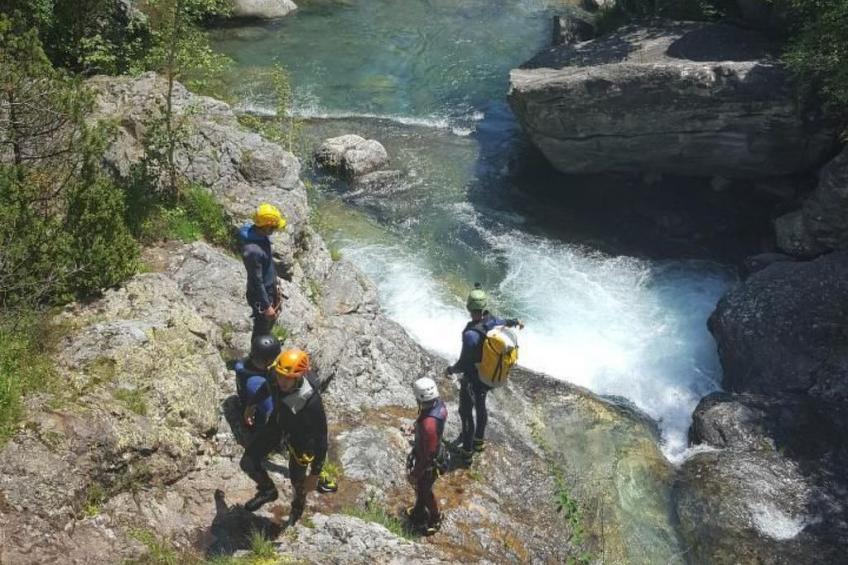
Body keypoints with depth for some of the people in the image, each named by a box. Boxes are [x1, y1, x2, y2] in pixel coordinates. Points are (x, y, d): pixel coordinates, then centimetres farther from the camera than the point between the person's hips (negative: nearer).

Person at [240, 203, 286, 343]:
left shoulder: (259, 234, -8)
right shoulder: (253, 250, -37)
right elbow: (257, 282, -28)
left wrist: (274, 285, 20)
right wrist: (266, 306, -18)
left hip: (270, 288, 10)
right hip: (261, 295, -10)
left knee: (273, 317, 31)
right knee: (261, 328, 13)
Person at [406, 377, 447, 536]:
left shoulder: (428, 425, -44)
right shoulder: (439, 404, -19)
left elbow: (427, 455, -31)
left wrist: (415, 473, -16)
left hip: (426, 459, -8)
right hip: (424, 450, 8)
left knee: (424, 490, 20)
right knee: (419, 486, 31)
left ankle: (435, 519, 45)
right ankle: (419, 511, 56)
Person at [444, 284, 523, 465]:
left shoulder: (470, 334, -36)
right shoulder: (493, 321, -15)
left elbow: (463, 363, -28)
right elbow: (504, 323, 11)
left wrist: (450, 370, -7)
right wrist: (516, 322, 35)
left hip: (472, 379, -7)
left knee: (466, 413, 11)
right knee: (480, 406, 28)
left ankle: (467, 452, 23)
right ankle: (479, 441, 48)